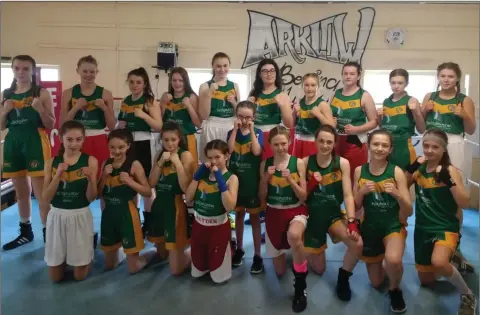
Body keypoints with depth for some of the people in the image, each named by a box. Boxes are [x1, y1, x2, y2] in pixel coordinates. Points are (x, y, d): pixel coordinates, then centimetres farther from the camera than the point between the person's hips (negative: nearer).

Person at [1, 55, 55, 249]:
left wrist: (40, 109, -20)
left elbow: (51, 125, -3)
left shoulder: (41, 93, -2)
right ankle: (25, 232, 29)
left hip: (35, 143, -5)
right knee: (21, 192, 15)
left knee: (41, 193, -8)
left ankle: (48, 234, -1)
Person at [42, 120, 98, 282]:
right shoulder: (52, 162, -1)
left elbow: (91, 198, -9)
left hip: (80, 216, -2)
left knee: (79, 275, 7)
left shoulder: (90, 161, -7)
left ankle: (87, 259, 38)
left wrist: (90, 178, -28)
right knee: (55, 277, 10)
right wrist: (58, 174, -20)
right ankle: (64, 260, 42)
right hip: (57, 216, 2)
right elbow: (46, 198, -7)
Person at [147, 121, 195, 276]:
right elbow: (152, 183, -2)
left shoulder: (185, 155, -11)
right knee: (162, 253, 24)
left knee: (176, 270, 2)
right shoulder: (159, 155, 7)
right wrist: (160, 162, -12)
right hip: (158, 205, 6)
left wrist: (177, 163, -24)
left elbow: (186, 188, -20)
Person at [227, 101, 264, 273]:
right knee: (239, 215, 16)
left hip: (253, 181, -2)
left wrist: (251, 131, -18)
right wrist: (235, 129, -17)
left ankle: (257, 255, 13)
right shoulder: (232, 132, 1)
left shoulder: (258, 133, -4)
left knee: (254, 218, 6)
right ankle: (239, 248, 32)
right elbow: (229, 149, -17)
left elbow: (257, 151, -21)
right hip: (236, 180, 2)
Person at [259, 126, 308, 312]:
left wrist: (290, 180, -22)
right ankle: (284, 250, 46)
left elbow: (303, 197, -7)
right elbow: (262, 198, 1)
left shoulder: (298, 163, -7)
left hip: (296, 211, -2)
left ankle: (300, 284, -19)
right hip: (273, 213, 3)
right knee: (280, 271, 9)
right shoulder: (265, 164, -1)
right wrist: (266, 178, -14)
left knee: (293, 235, -42)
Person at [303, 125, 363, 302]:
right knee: (319, 270, 10)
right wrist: (311, 184, -23)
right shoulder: (306, 162, -9)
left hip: (334, 215, 0)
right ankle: (307, 251, 45)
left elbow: (348, 195, -15)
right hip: (313, 217, 0)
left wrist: (352, 222, -27)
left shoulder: (342, 163, -10)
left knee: (357, 244, -29)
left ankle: (343, 277, 1)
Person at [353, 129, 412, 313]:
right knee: (376, 283, 14)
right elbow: (355, 207, -1)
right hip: (369, 227, 3)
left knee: (393, 260, -35)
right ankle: (385, 266, 49)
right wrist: (362, 192, -19)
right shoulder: (359, 171, -4)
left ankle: (395, 289, -1)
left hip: (393, 225, -3)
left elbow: (409, 212, -11)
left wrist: (398, 195, -30)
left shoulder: (396, 172, -12)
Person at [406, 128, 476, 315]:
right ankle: (452, 261, 46)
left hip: (446, 227, -5)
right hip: (422, 229, 5)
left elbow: (465, 203, -18)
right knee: (426, 280, 16)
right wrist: (412, 168, -11)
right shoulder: (420, 168, 2)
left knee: (438, 263, -37)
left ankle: (468, 295, -8)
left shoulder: (450, 170, -12)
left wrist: (449, 181, -29)